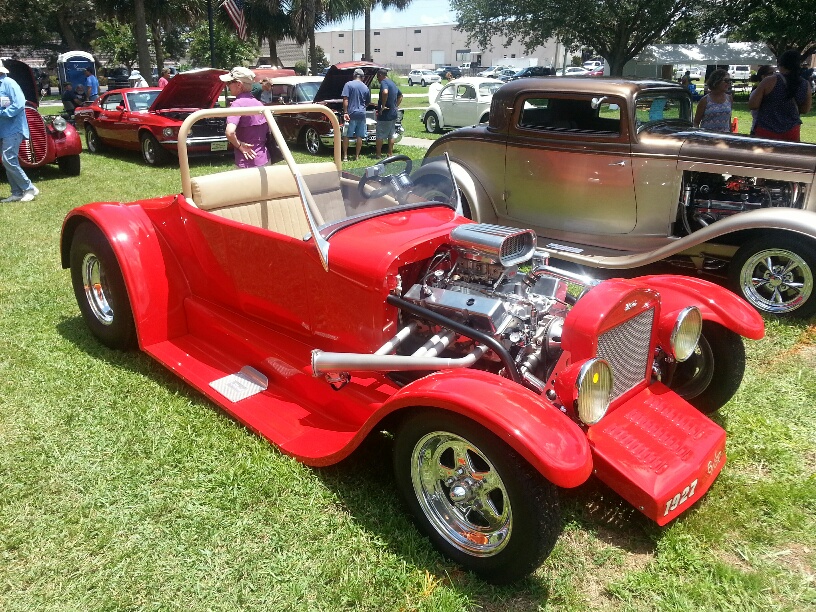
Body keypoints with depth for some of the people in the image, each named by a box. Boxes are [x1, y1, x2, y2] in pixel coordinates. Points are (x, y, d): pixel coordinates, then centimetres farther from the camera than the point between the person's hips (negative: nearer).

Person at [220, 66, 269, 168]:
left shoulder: (237, 104, -14)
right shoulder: (259, 103, 9)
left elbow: (230, 132, -28)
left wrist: (239, 145, -13)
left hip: (248, 164, -7)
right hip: (264, 160, 7)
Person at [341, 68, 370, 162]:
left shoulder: (348, 84, -5)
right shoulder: (365, 87, 9)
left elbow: (345, 100, -13)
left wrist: (345, 112, -12)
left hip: (351, 113, -3)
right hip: (362, 114, 3)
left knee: (346, 135, 4)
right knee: (359, 136, 9)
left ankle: (345, 156, 2)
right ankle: (357, 156, 12)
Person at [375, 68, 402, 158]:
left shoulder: (384, 82, -13)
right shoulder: (393, 83, 17)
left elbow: (385, 92, -35)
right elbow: (400, 95, 30)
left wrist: (383, 106, -26)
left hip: (385, 114, -9)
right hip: (394, 113, 9)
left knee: (380, 135, 0)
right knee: (391, 135, 14)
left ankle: (379, 154, 3)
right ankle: (390, 154, 17)